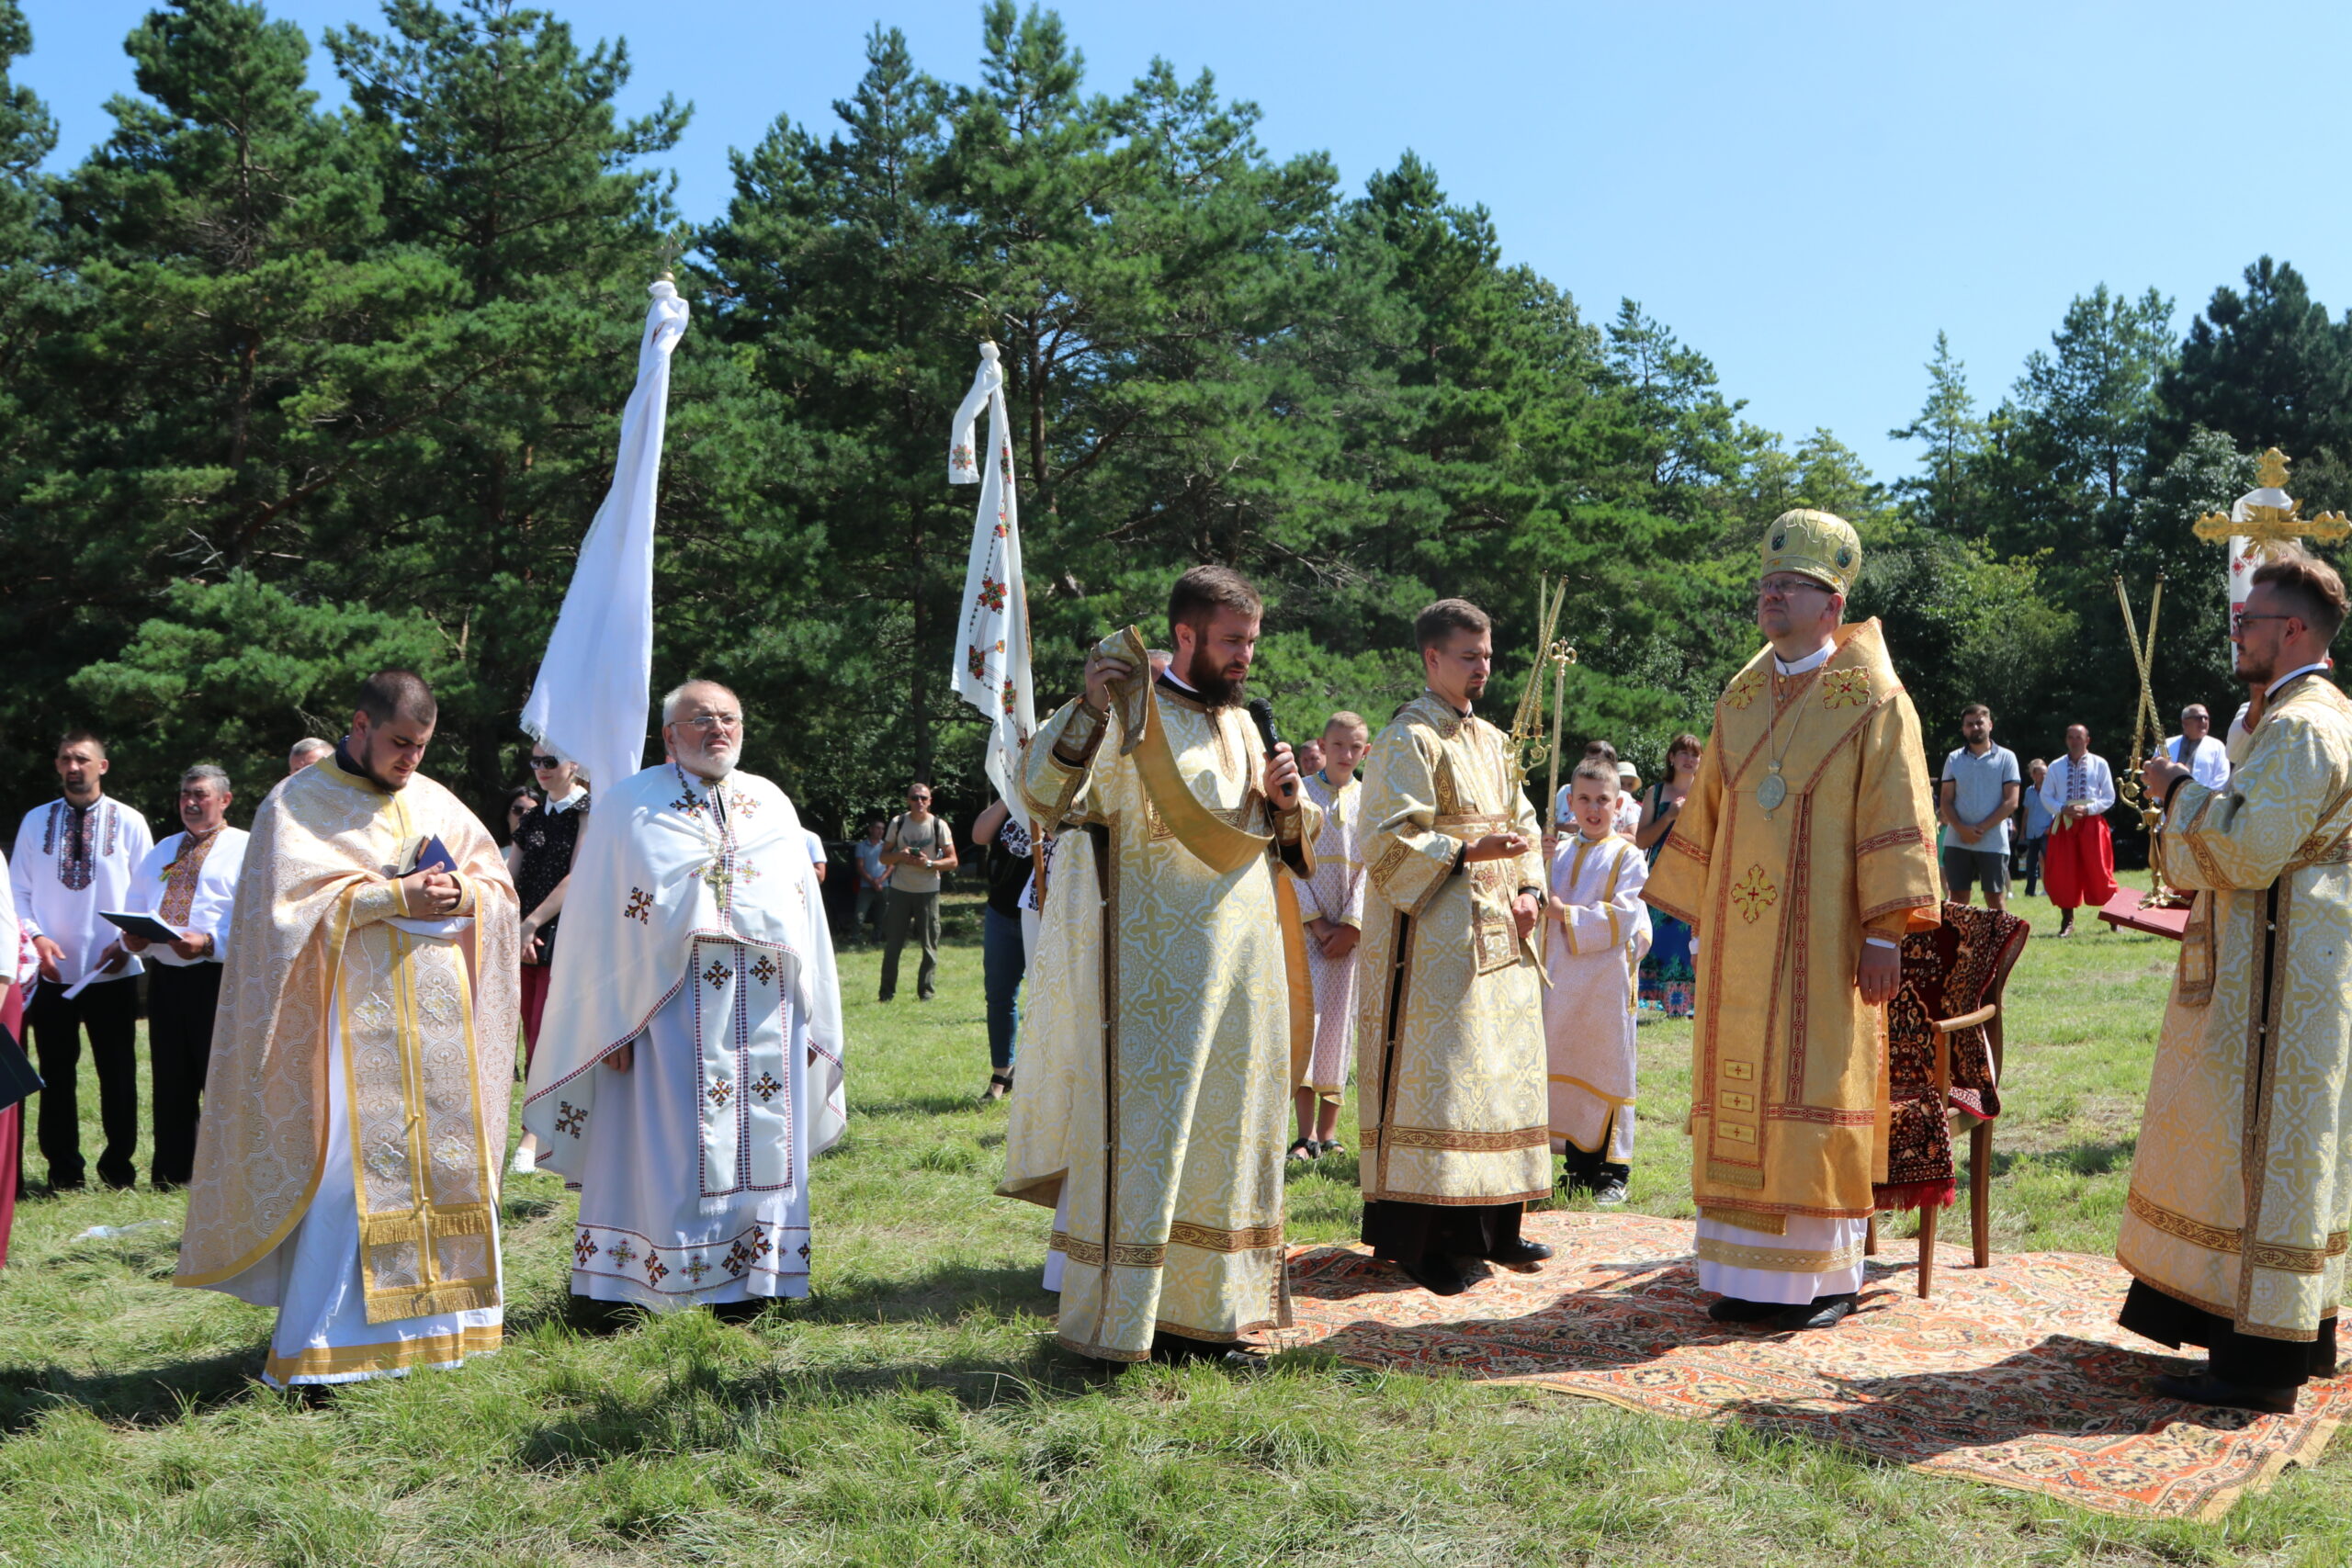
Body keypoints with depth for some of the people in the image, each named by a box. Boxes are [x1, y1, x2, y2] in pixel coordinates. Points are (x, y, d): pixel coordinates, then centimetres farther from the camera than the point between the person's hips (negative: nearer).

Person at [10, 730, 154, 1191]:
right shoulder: (36, 821, 6)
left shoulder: (128, 822, 1)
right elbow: (19, 890, 7)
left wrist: (126, 942, -11)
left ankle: (118, 1165, 17)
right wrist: (34, 936, -9)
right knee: (56, 1074, 7)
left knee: (118, 1074, 5)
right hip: (52, 972, 1)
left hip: (113, 972, -1)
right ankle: (63, 1169, 17)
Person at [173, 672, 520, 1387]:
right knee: (347, 1171, -7)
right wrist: (397, 897, -17)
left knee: (446, 1161, 8)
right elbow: (294, 904, -12)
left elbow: (499, 886, 13)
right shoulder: (296, 806, 0)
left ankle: (435, 1314, 20)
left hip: (439, 1024, 5)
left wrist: (459, 893, -9)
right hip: (351, 1019, -5)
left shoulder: (435, 802, 14)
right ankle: (315, 1346, 1)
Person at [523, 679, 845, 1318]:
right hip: (669, 1013, -4)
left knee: (759, 1146, 6)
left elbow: (807, 916, 15)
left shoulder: (774, 805, 14)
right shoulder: (628, 805, 4)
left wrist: (811, 1018, 11)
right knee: (664, 1150, -2)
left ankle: (745, 1286, 16)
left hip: (765, 1014, 4)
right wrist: (610, 1023, -8)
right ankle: (619, 1292, 8)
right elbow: (598, 921, 0)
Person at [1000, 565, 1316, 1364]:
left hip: (1240, 966, 7)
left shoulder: (1241, 725, 14)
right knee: (1143, 1132, -3)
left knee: (1223, 1134, 12)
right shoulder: (1131, 713, -7)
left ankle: (1204, 1307, 24)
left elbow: (1283, 846, 21)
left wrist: (1288, 802, -1)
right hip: (1155, 968, -7)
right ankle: (1117, 1318, 9)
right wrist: (1086, 709, -33)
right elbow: (1042, 795, -20)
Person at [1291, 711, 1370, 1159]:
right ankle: (1307, 1135, -9)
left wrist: (1351, 925, -8)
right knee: (1305, 1015, -9)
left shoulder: (1370, 800, 8)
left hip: (1351, 928, 2)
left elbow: (1370, 867, 3)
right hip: (1305, 923, -2)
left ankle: (1328, 1131, 10)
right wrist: (1317, 922, -10)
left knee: (1338, 1021, 3)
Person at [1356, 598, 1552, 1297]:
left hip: (1496, 935, 8)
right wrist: (1469, 851, -25)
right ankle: (1413, 1236, 0)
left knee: (1500, 1071, 10)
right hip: (1433, 938, -8)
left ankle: (1488, 1225, 20)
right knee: (1431, 1074, -7)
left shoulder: (1491, 740, 16)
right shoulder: (1408, 739, -8)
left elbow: (1522, 822, 21)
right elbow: (1389, 840, -14)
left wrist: (1528, 888, 3)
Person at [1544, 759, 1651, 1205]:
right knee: (1566, 1070, 9)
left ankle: (1613, 1171, 8)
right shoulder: (1559, 854, 12)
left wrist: (1569, 915, -19)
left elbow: (1624, 917, -13)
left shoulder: (1627, 857, -3)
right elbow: (1544, 904, 15)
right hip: (1561, 980, 5)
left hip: (1605, 984, -5)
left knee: (1605, 1070, 0)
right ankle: (1577, 1165, 19)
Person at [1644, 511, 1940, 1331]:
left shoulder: (1872, 701, -3)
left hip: (1821, 944, -5)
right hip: (1738, 946, 5)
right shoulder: (1740, 700, 13)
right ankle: (1750, 1275, 15)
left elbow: (1895, 824, -7)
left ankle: (1825, 1276, 12)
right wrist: (1698, 919, 14)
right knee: (1739, 1102, 6)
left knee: (1814, 1102, -1)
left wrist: (1883, 932, -13)